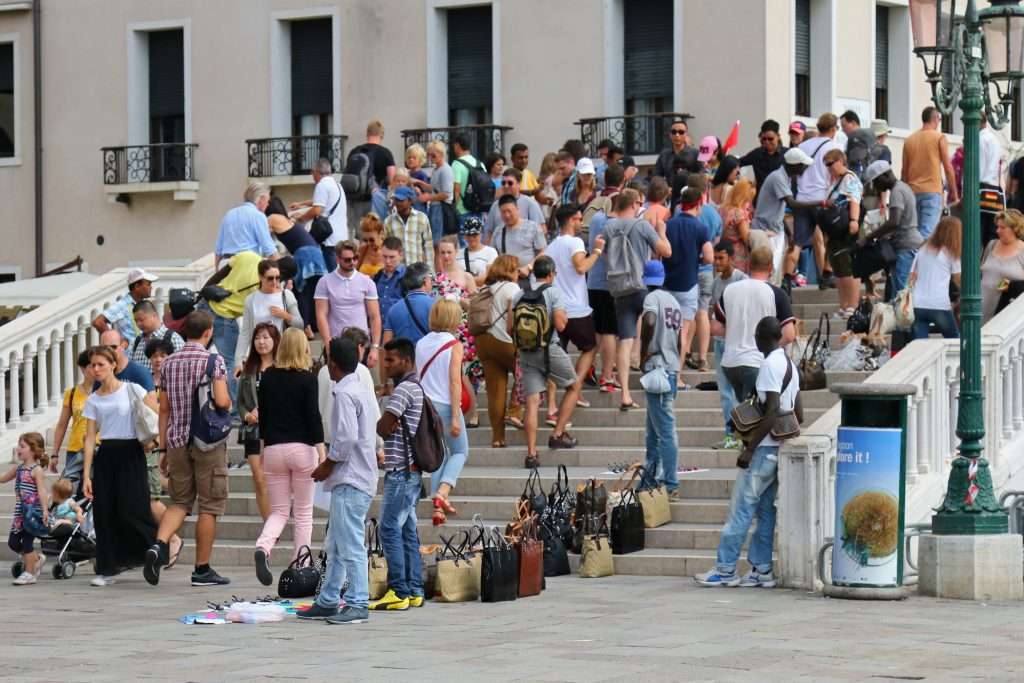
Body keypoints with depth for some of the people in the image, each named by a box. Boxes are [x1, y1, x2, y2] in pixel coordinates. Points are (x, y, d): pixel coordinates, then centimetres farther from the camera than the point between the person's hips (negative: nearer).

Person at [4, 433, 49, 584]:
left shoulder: (37, 470, -11)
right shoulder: (18, 468, 12)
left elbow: (42, 491, -19)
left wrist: (45, 510, -27)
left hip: (33, 512, -8)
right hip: (21, 512, 8)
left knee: (27, 541, -4)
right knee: (13, 542, 8)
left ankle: (29, 573, 6)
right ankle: (37, 558, 28)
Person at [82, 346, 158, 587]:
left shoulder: (131, 390, -1)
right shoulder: (93, 400, 8)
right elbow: (90, 438, 5)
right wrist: (86, 475, 0)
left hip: (130, 452, -4)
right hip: (105, 456, 4)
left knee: (132, 510, -12)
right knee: (104, 512, -1)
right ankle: (107, 569, 5)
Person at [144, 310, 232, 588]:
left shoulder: (169, 363, 8)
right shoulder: (214, 361, -7)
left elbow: (164, 409, 9)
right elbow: (221, 401, -18)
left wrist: (163, 448, 13)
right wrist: (229, 404, 6)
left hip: (177, 440, 5)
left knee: (180, 501, 13)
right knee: (209, 505, 5)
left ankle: (159, 545, -13)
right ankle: (202, 570, 7)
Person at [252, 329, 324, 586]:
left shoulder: (268, 377, 5)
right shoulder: (307, 379, -6)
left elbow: (262, 413, 11)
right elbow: (313, 415, -10)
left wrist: (263, 444, 21)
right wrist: (321, 451, -8)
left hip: (274, 449, 3)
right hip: (302, 449, -3)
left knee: (278, 510, 9)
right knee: (303, 512, 8)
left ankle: (263, 548, -20)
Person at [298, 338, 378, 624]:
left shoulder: (344, 394, -13)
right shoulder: (363, 391, 17)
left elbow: (347, 438, -22)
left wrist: (326, 466, -8)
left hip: (350, 482, -10)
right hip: (356, 478, 10)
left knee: (350, 546, -9)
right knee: (336, 546, 15)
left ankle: (358, 604, -8)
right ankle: (328, 601, 20)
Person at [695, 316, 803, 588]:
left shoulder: (770, 365, -15)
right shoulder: (790, 365, 14)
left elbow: (773, 410, -22)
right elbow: (798, 414, 17)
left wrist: (750, 447, -20)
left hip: (764, 448, -9)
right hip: (780, 448, 9)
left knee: (741, 508, -4)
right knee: (765, 510, 10)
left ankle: (725, 569, -2)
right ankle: (762, 570, 10)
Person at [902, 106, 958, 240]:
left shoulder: (909, 140, 11)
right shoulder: (939, 138, 0)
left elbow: (904, 171, 14)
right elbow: (948, 168, -1)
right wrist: (954, 193, 6)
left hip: (913, 191, 5)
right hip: (932, 191, -5)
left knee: (914, 232, 8)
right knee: (928, 231, -12)